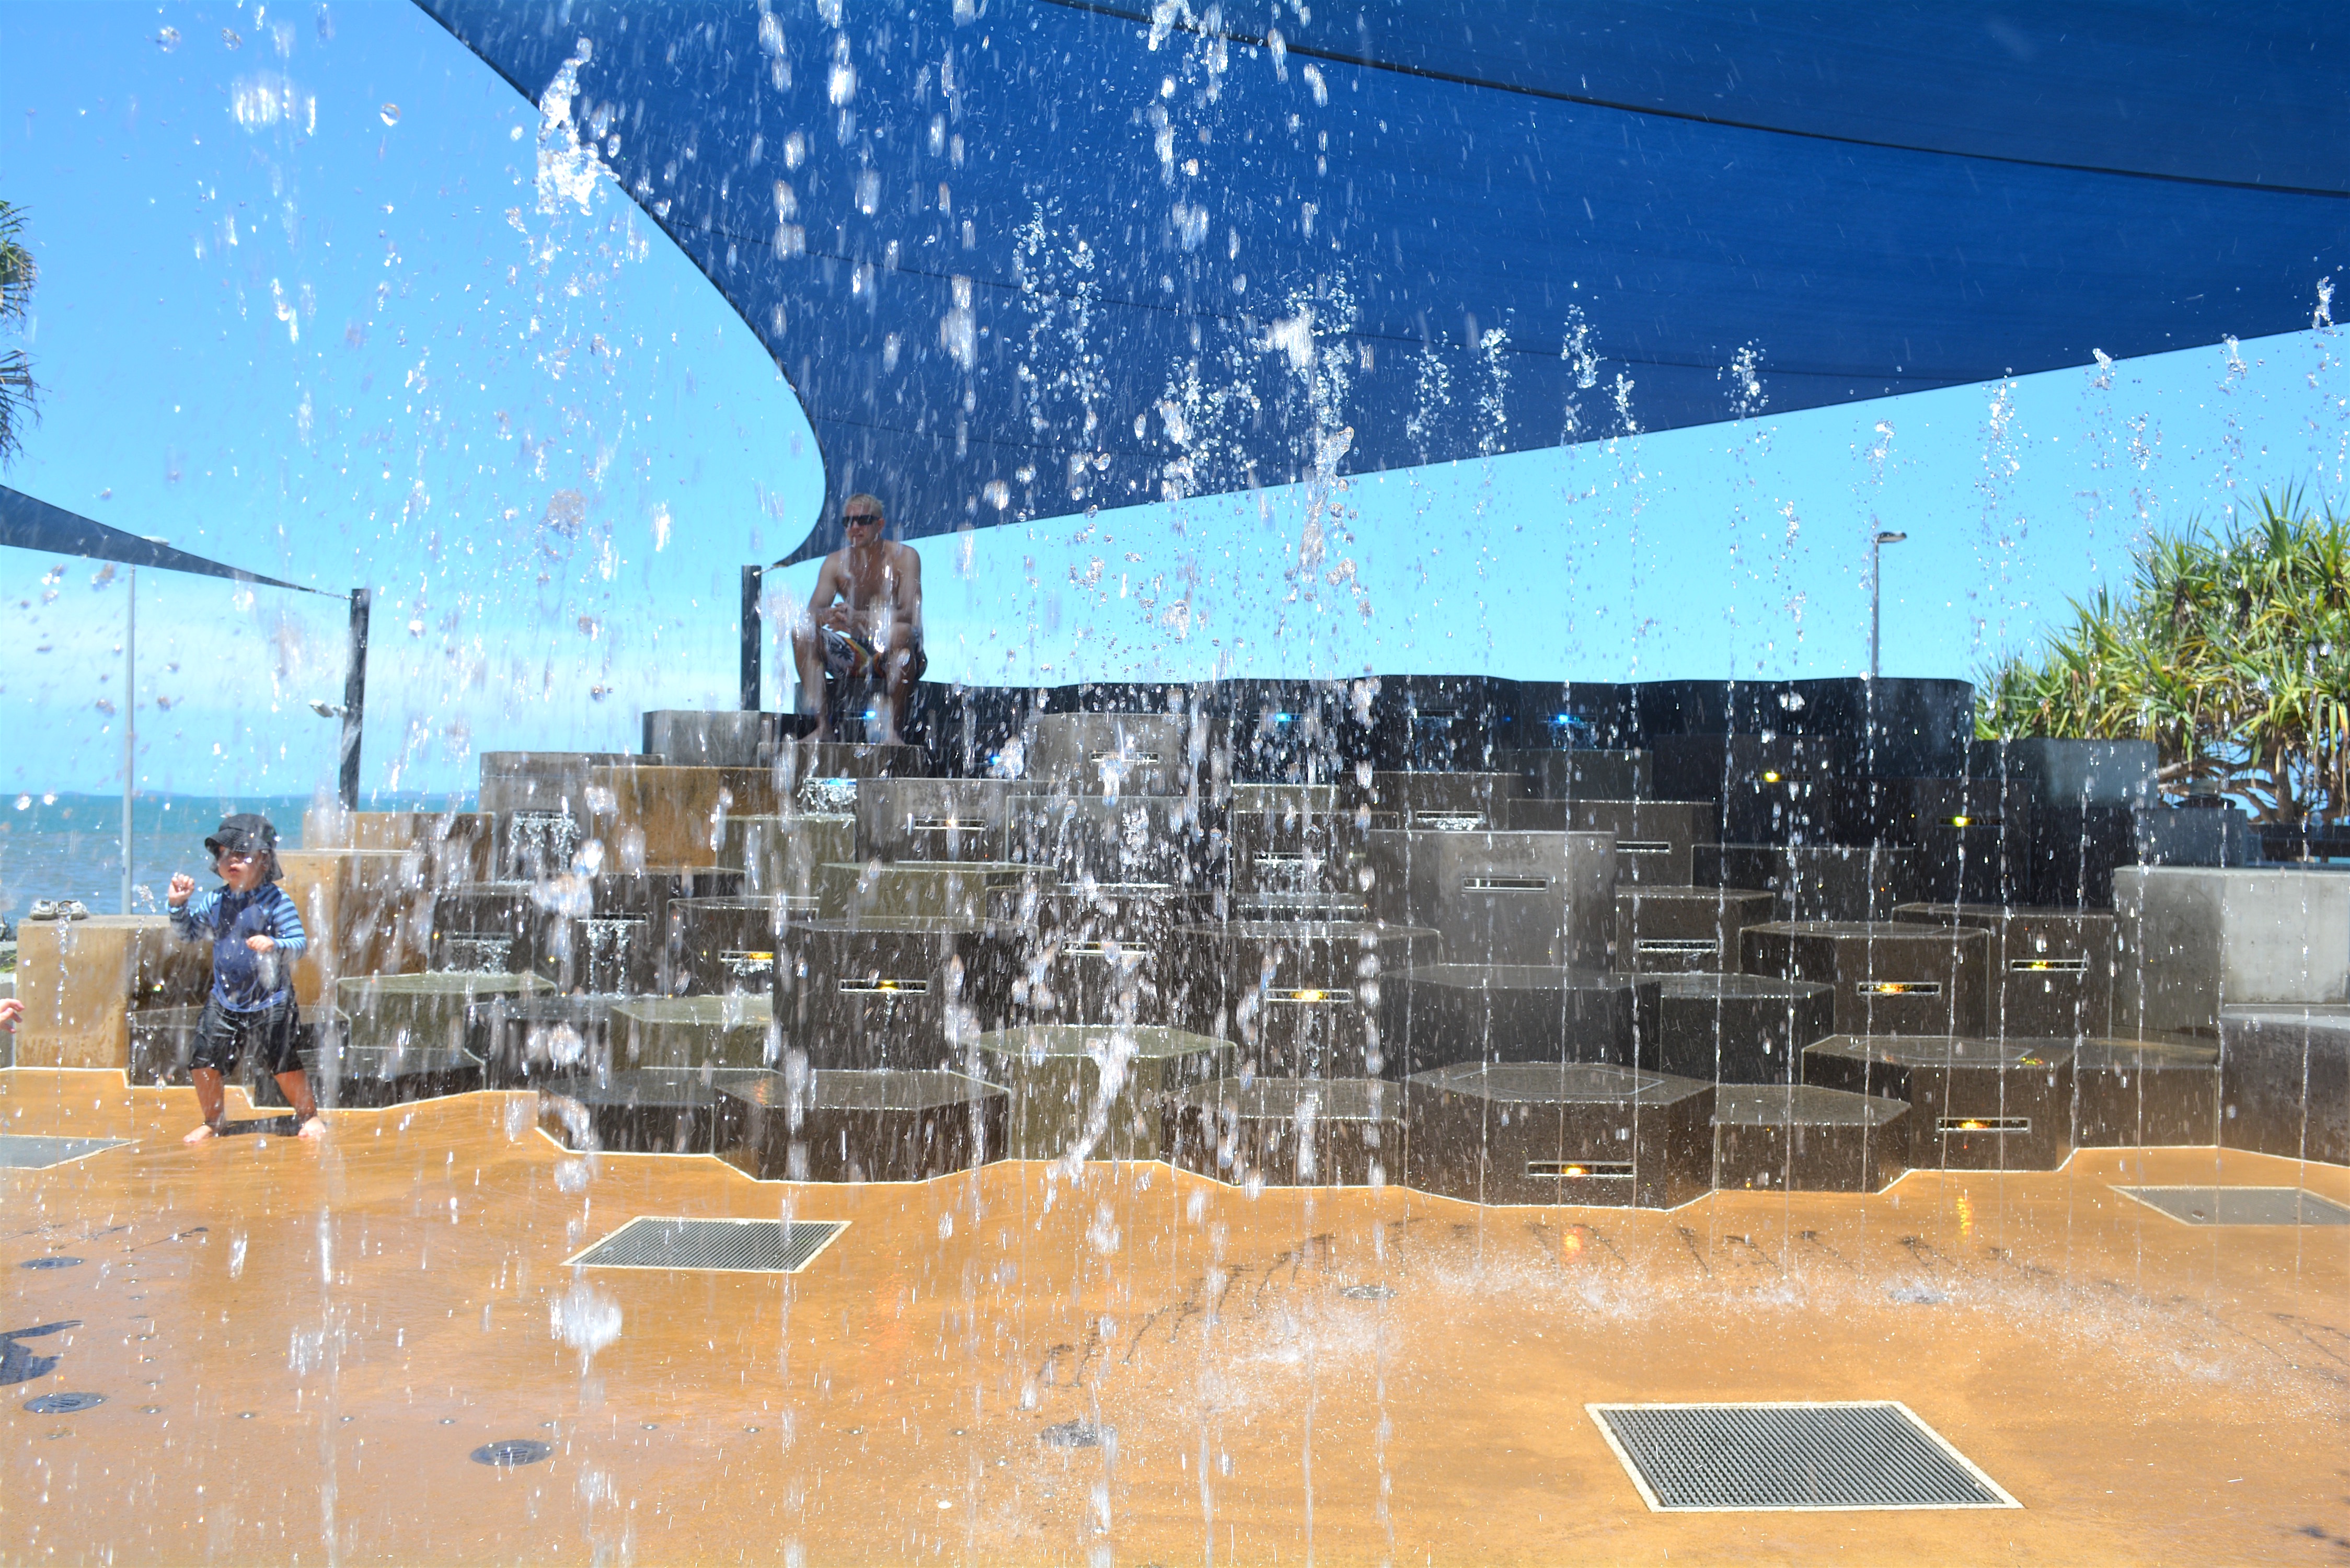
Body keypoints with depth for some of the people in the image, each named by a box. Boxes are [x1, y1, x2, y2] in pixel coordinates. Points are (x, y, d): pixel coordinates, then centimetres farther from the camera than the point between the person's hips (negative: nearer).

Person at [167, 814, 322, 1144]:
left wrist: (274, 945, -35)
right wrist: (179, 905, 1)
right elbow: (188, 933, 16)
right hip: (224, 1000, 5)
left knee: (284, 1064, -1)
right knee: (203, 1061, 1)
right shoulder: (214, 902, 3)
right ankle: (211, 1121, 24)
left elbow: (300, 942, -16)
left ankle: (309, 1116, 22)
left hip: (271, 1001, -5)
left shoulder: (275, 901, -12)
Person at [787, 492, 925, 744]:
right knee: (802, 631, -16)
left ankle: (892, 726, -32)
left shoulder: (904, 557, -8)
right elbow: (812, 612, -8)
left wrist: (859, 618, -39)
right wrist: (828, 616, -35)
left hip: (898, 657, -4)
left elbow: (910, 614, -23)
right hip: (856, 656, 4)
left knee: (900, 632, -36)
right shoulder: (836, 562, 3)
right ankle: (822, 725, -22)